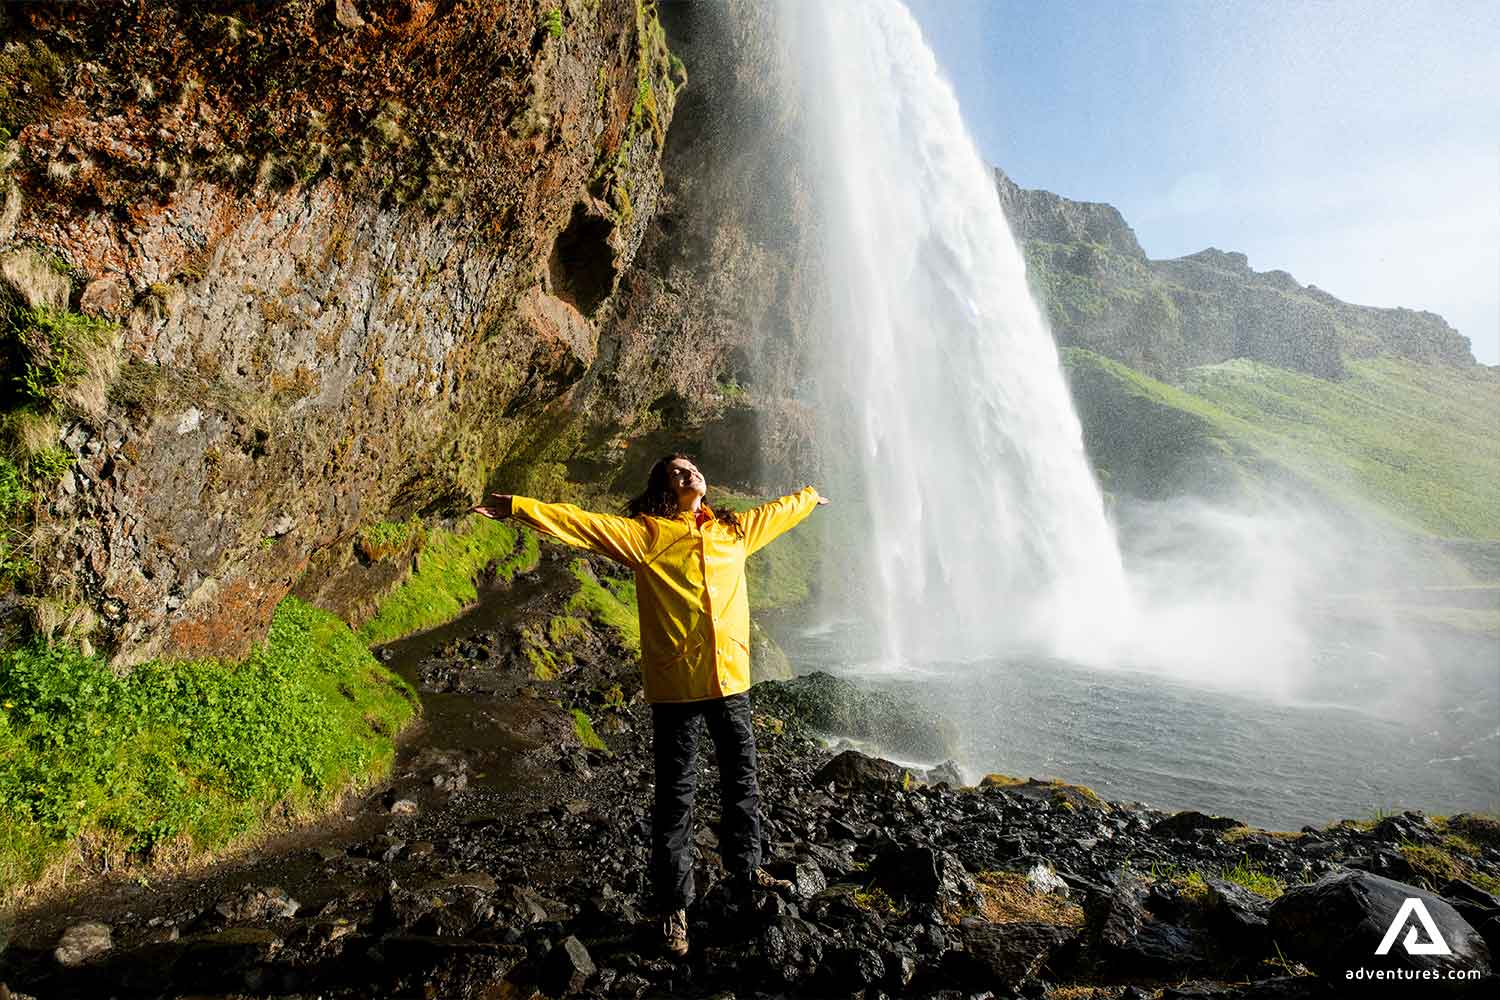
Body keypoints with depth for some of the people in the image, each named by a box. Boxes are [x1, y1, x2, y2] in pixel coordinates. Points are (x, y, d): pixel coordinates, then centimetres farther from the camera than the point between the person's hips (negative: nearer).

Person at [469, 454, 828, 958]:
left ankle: (746, 871, 40)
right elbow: (581, 523, -8)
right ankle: (674, 905, 23)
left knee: (742, 781, 18)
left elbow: (776, 512, 28)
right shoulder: (645, 533, -3)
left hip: (731, 680, 4)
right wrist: (517, 507, -12)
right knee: (676, 795, 6)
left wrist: (810, 496, 43)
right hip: (676, 687, -4)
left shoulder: (734, 530, 10)